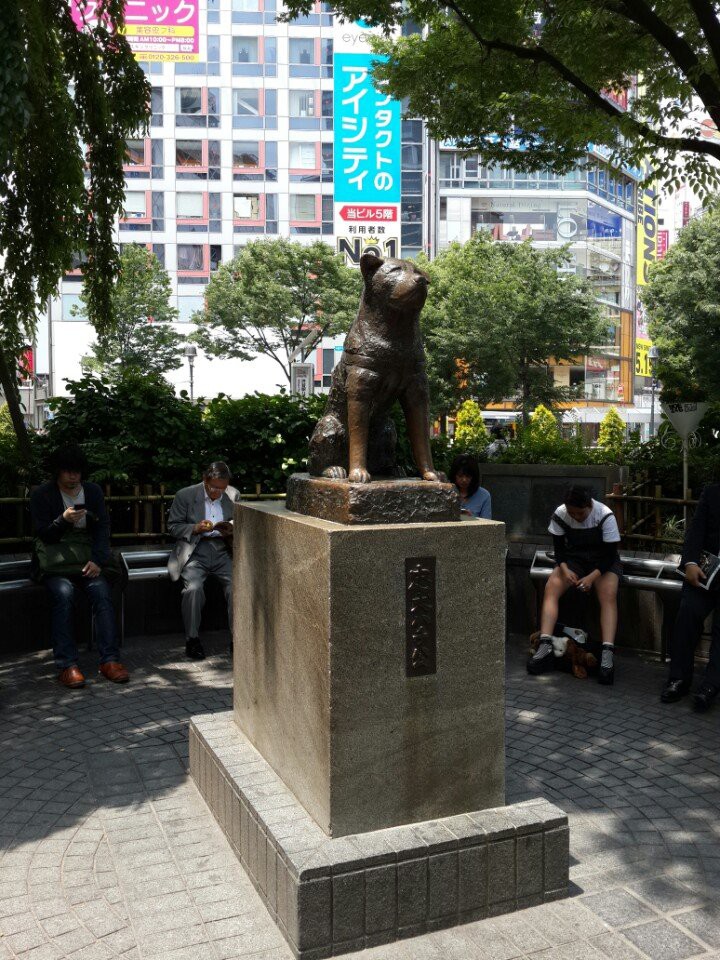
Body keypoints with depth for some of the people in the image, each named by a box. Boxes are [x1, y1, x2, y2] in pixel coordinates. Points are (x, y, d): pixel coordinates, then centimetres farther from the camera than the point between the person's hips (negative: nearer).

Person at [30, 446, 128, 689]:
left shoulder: (94, 491, 11)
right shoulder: (42, 495, 3)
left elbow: (103, 527, 5)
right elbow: (43, 534, -2)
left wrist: (98, 560, -11)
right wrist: (64, 520, -22)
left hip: (87, 559, 2)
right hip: (53, 562, -2)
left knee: (102, 592, -26)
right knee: (63, 593, -32)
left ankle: (110, 660, -25)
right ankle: (67, 665, -30)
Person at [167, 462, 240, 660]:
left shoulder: (234, 496, 9)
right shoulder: (185, 495, 2)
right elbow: (173, 526, 4)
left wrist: (231, 529, -4)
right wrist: (195, 528, -14)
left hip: (222, 550, 2)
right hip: (194, 552, -2)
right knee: (193, 587, -28)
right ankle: (192, 639, -12)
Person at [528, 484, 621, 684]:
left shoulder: (605, 516, -20)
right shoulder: (560, 514, -12)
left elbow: (610, 554, -18)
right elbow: (559, 547, -4)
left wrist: (592, 576, -31)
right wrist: (564, 569, -23)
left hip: (603, 562, -2)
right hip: (573, 559, 3)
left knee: (609, 594, -31)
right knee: (551, 588, -23)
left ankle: (607, 653, -39)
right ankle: (545, 646, -32)